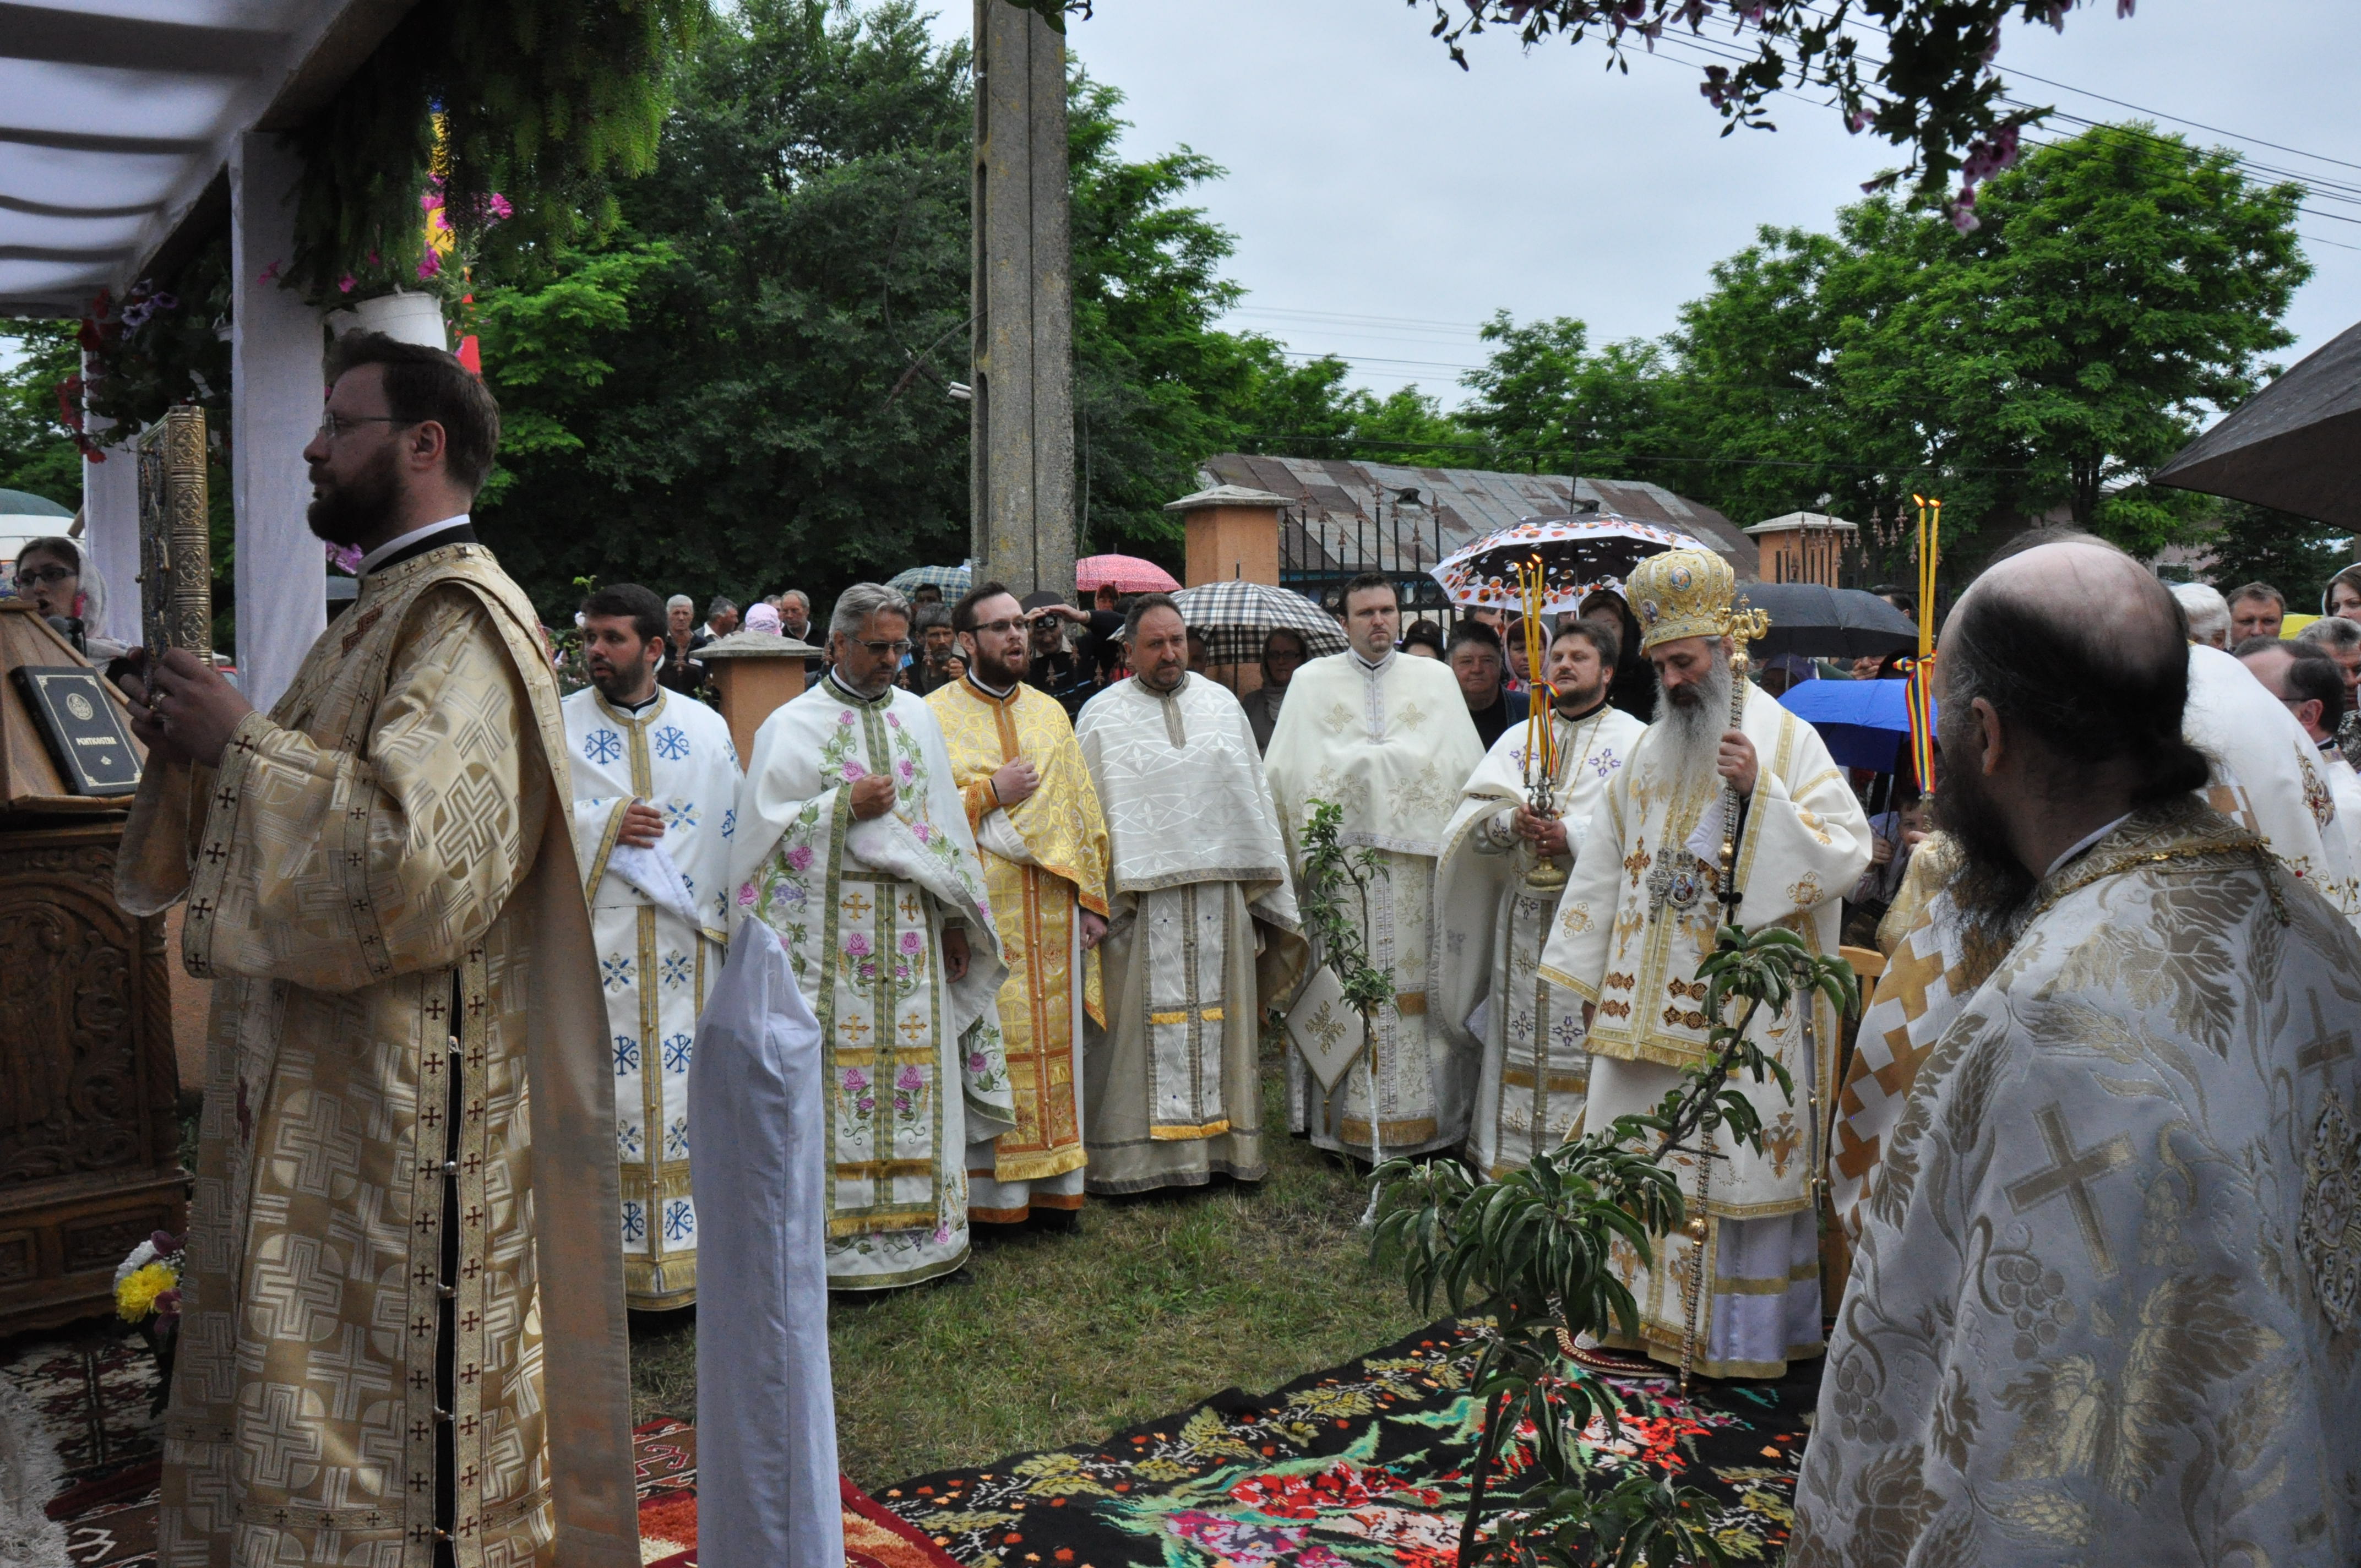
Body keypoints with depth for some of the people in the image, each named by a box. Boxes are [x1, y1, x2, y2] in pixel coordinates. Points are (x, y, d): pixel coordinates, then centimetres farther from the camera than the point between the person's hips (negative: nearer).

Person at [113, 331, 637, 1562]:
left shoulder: (463, 621, -15)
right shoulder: (382, 614, 17)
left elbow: (410, 854, -28)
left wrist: (237, 739, -16)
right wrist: (194, 747, 7)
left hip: (404, 1108, -10)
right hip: (314, 1095, 10)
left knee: (387, 1440, 0)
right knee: (304, 1427, 18)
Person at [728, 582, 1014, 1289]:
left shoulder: (919, 717, 14)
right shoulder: (792, 725, 1)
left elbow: (945, 821, 15)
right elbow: (765, 826, -5)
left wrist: (956, 920, 11)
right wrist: (847, 805, -13)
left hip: (913, 927, 4)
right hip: (829, 931, -4)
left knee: (917, 1074, 5)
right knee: (837, 1074, -5)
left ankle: (919, 1226, 15)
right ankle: (839, 1233, 3)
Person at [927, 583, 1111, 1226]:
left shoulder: (1050, 714, 14)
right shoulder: (935, 716, 1)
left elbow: (1083, 809, 14)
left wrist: (1092, 897, 7)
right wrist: (990, 793, -11)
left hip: (1053, 908, 4)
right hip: (979, 909, -4)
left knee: (1053, 1040, 6)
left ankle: (1051, 1179, 14)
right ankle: (988, 1189, 4)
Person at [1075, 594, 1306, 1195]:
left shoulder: (1222, 704, 12)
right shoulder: (1102, 716, 4)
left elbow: (1254, 796, 16)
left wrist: (1265, 886, 13)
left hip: (1221, 891, 3)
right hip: (1140, 897, -3)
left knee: (1220, 1019, 8)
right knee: (1140, 1024, -2)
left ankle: (1223, 1141, 18)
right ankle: (1131, 1153, 6)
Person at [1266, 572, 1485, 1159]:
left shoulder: (1436, 679, 14)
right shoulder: (1311, 681, 12)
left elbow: (1468, 769, 10)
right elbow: (1285, 775, 7)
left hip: (1418, 856, 1)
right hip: (1339, 853, -1)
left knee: (1417, 978, -2)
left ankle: (1424, 1112, 5)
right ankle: (1345, 1121, 1)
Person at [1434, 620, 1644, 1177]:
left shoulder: (1635, 740, 5)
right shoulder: (1518, 738, 18)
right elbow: (1473, 816, 6)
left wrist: (1572, 836, -18)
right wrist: (1513, 822, -14)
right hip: (1523, 916, 4)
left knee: (1588, 1044, -5)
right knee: (1520, 1045, 6)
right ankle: (1509, 1165, 13)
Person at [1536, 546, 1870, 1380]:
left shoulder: (1789, 741, -4)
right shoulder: (1649, 754, 13)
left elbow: (1847, 854, -12)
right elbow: (1607, 866, 17)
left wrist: (1760, 791, -23)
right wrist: (1588, 976, 15)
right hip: (1649, 1003, 6)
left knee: (1740, 1160, 0)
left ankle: (1744, 1332, 14)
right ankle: (1644, 1308, 23)